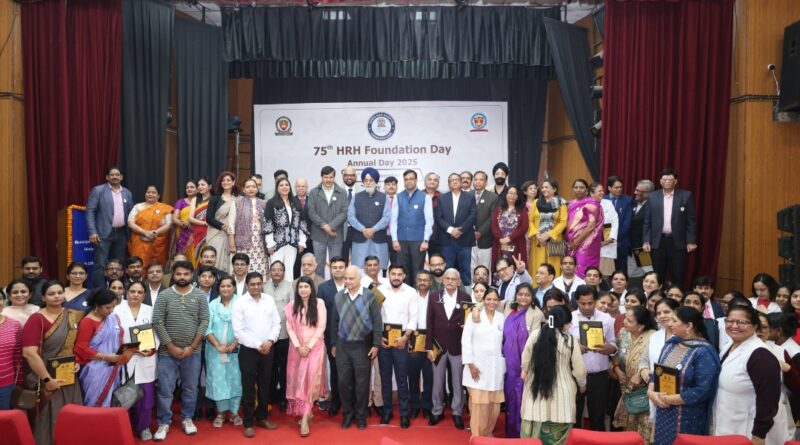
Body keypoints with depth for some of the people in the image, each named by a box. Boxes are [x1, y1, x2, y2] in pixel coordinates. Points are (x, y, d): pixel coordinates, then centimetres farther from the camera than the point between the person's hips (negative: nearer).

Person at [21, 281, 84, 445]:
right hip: (48, 379, -5)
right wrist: (47, 379, -18)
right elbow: (29, 353, -19)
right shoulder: (36, 319, -12)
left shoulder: (73, 316, 5)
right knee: (51, 420, 2)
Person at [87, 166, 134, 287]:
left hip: (121, 233, 5)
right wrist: (92, 232, -13)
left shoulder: (127, 193, 12)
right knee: (100, 264, -7)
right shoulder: (98, 190, -1)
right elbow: (90, 211, -5)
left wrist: (130, 234, 7)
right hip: (104, 233, -4)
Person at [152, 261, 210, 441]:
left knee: (190, 388, 11)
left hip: (192, 352, 1)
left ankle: (187, 419, 28)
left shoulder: (200, 296, 0)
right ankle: (164, 423, 19)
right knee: (165, 390, 4)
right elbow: (157, 322, -7)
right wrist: (171, 347, -10)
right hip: (168, 352, -1)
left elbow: (204, 322, -4)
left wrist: (192, 347, -9)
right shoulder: (164, 295, -2)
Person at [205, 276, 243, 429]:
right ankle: (220, 412, 17)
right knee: (218, 380, 4)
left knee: (235, 380, 3)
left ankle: (234, 412, 16)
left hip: (235, 350, -1)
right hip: (215, 350, 1)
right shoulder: (212, 305, 3)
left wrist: (233, 344, -15)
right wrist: (218, 345, -12)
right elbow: (207, 328, -1)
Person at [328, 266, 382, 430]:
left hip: (362, 345, -2)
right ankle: (347, 414, 24)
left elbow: (377, 321, -5)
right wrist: (333, 344, 9)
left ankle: (361, 415, 21)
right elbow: (334, 321, 8)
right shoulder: (338, 296, 2)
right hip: (342, 345, 3)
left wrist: (376, 344, -8)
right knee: (344, 381, 8)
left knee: (362, 382, 6)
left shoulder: (369, 296, -7)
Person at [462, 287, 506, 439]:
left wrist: (505, 364, 4)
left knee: (494, 404, 6)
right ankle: (477, 435, 8)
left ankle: (488, 434, 23)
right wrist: (470, 364, -10)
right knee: (479, 403, -5)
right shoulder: (474, 316, -2)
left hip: (496, 367, 3)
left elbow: (504, 341, 7)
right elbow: (466, 341, -5)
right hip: (477, 365, -3)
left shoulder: (501, 318, 7)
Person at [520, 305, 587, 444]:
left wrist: (525, 371, 26)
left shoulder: (534, 335, -3)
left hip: (535, 390, 2)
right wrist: (582, 385, 19)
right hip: (560, 394, -2)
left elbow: (525, 362, 4)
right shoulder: (570, 341, -8)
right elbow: (579, 370, -2)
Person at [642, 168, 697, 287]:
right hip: (658, 241, 2)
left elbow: (691, 220, 0)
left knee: (678, 276, 2)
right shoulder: (653, 196, 6)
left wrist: (691, 241, -6)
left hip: (678, 242, -1)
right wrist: (646, 241, 0)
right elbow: (647, 221, 6)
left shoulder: (686, 195, 1)